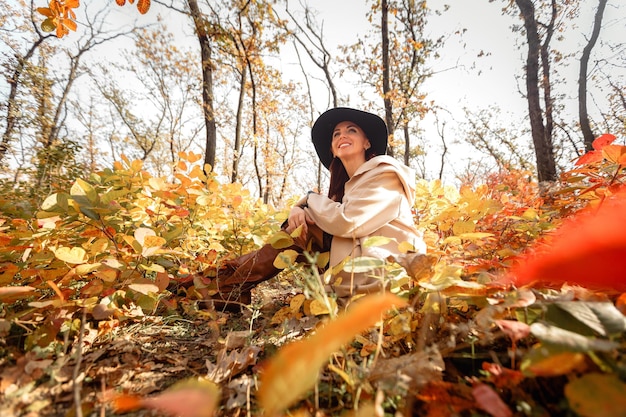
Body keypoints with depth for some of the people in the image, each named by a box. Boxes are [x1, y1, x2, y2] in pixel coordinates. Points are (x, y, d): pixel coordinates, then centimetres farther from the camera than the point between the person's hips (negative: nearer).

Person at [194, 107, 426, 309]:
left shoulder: (384, 173, -11)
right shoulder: (349, 184, 13)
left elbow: (345, 223, -22)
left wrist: (310, 199, -5)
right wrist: (299, 209, -14)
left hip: (385, 277, -7)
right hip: (358, 276, 7)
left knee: (301, 229, -12)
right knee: (301, 225, -3)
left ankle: (228, 286, -2)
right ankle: (231, 280, 1)